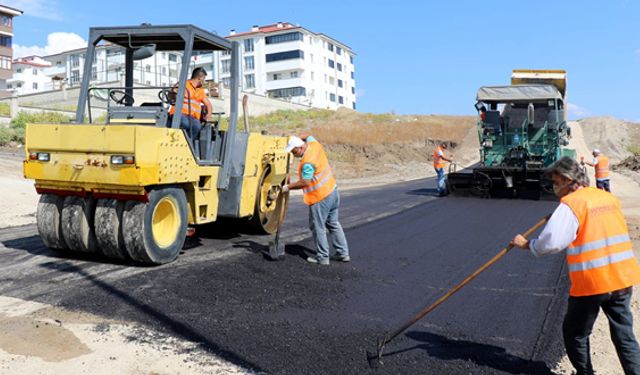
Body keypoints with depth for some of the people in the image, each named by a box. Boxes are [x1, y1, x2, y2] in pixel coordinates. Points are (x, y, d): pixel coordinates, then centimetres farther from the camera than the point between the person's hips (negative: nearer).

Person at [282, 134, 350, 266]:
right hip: (332, 191, 10)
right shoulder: (314, 144, 1)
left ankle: (322, 257, 11)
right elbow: (308, 136, 23)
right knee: (333, 224, 17)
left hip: (320, 198, -9)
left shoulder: (307, 162, -24)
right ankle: (343, 253, 21)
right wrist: (295, 139, 8)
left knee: (318, 227, 3)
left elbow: (305, 182, -20)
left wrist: (288, 187, -10)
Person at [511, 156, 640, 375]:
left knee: (575, 333, 14)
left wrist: (526, 244, -3)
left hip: (590, 283, -6)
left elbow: (550, 242, -20)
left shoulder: (571, 204, -12)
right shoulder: (609, 198, 10)